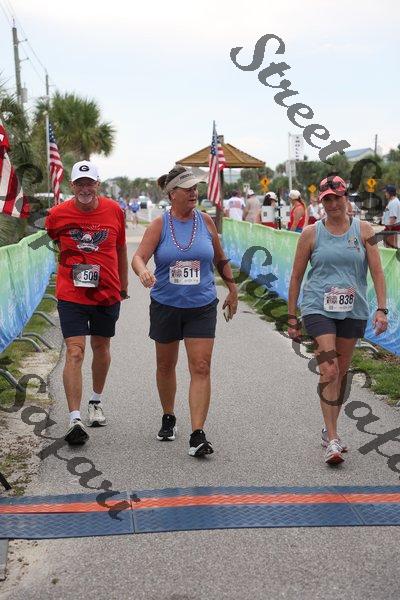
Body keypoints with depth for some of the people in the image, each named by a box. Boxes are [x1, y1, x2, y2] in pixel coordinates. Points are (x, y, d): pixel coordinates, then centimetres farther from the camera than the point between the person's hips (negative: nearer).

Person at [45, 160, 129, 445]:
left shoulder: (114, 210, -1)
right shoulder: (58, 214, -6)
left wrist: (123, 285, 17)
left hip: (107, 293, 2)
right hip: (71, 294, -2)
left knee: (101, 348, 16)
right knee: (75, 352, -12)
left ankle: (96, 401, 39)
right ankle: (75, 420, -10)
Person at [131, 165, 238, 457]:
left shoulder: (205, 221, 2)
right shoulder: (159, 225, -4)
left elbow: (221, 260, 14)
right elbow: (139, 256, -14)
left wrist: (232, 290, 18)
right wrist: (143, 271, -36)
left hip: (202, 306, 0)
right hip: (166, 305, 0)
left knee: (201, 368, -10)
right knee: (166, 365, 14)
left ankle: (198, 434, -9)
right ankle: (169, 418, 37)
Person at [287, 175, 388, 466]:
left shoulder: (364, 230, 3)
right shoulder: (311, 233, 0)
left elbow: (377, 272, 2)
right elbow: (297, 276, 5)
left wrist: (382, 309, -8)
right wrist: (292, 316, 5)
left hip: (353, 311, 2)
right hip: (318, 308, -2)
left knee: (342, 372, 11)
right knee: (329, 371, -14)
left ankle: (330, 429, 29)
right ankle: (332, 440, -9)